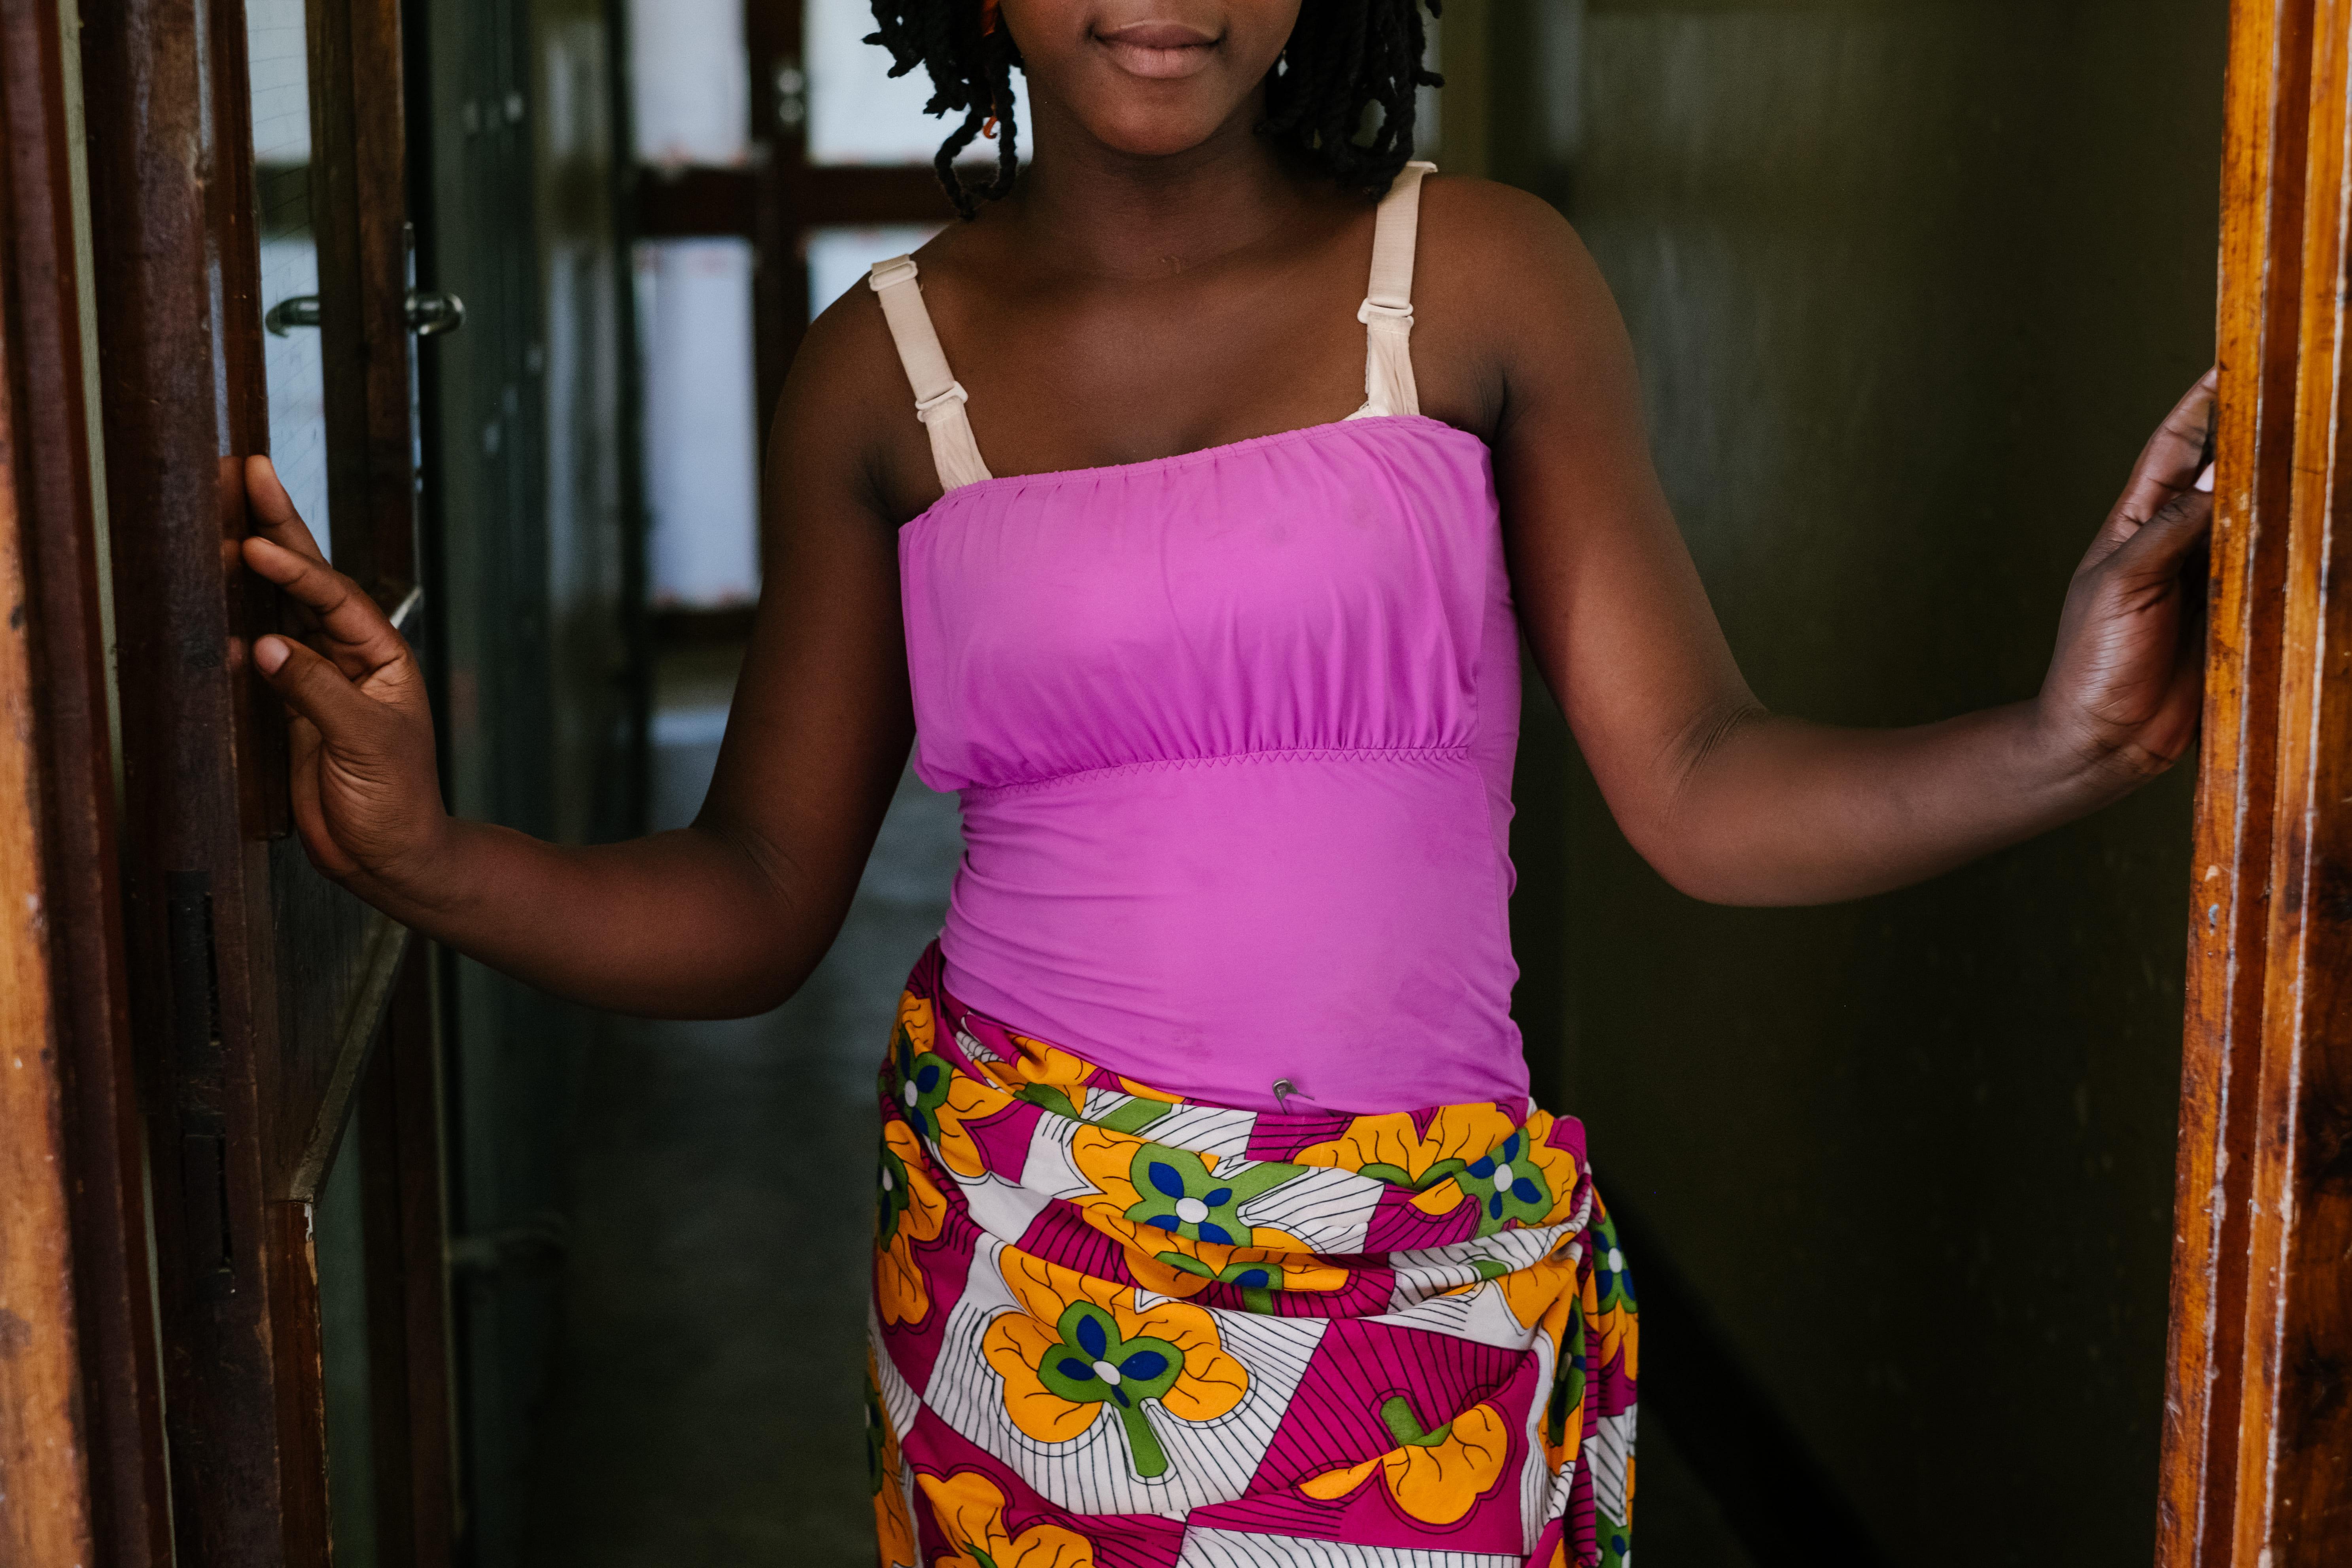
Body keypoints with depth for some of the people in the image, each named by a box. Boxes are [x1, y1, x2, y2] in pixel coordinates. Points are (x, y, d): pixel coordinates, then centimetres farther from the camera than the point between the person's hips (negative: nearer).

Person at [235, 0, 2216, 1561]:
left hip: (1429, 1283, 0)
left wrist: (2062, 745, -24)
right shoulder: (885, 368, 1)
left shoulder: (1484, 284, -3)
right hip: (1019, 1262, 1)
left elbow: (1701, 789, -7)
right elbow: (754, 905, 3)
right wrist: (424, 852, -14)